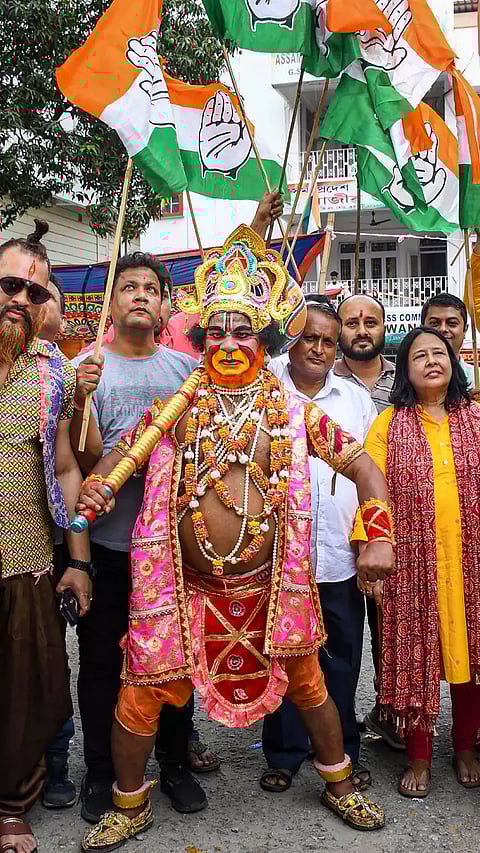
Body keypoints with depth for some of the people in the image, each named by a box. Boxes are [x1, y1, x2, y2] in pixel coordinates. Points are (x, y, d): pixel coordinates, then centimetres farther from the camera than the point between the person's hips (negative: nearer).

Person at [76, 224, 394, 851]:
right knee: (140, 693, 4)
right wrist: (93, 488, -17)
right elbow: (118, 454, 4)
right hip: (185, 583, 0)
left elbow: (363, 466, 0)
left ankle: (339, 787, 44)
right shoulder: (178, 407, -3)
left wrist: (379, 539, -9)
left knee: (308, 685, 16)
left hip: (268, 585, 1)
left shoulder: (294, 413, -4)